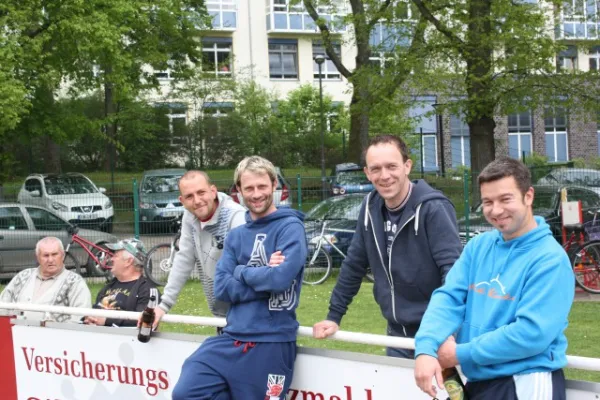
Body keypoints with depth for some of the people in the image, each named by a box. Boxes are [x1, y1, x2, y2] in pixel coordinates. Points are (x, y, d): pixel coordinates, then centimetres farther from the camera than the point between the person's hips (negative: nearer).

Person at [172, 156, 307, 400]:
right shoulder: (236, 236, 11)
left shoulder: (290, 227, -6)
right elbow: (222, 288, 0)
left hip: (271, 342, -5)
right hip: (232, 338, 5)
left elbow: (281, 278, -22)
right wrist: (264, 276, -12)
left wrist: (242, 272, -5)